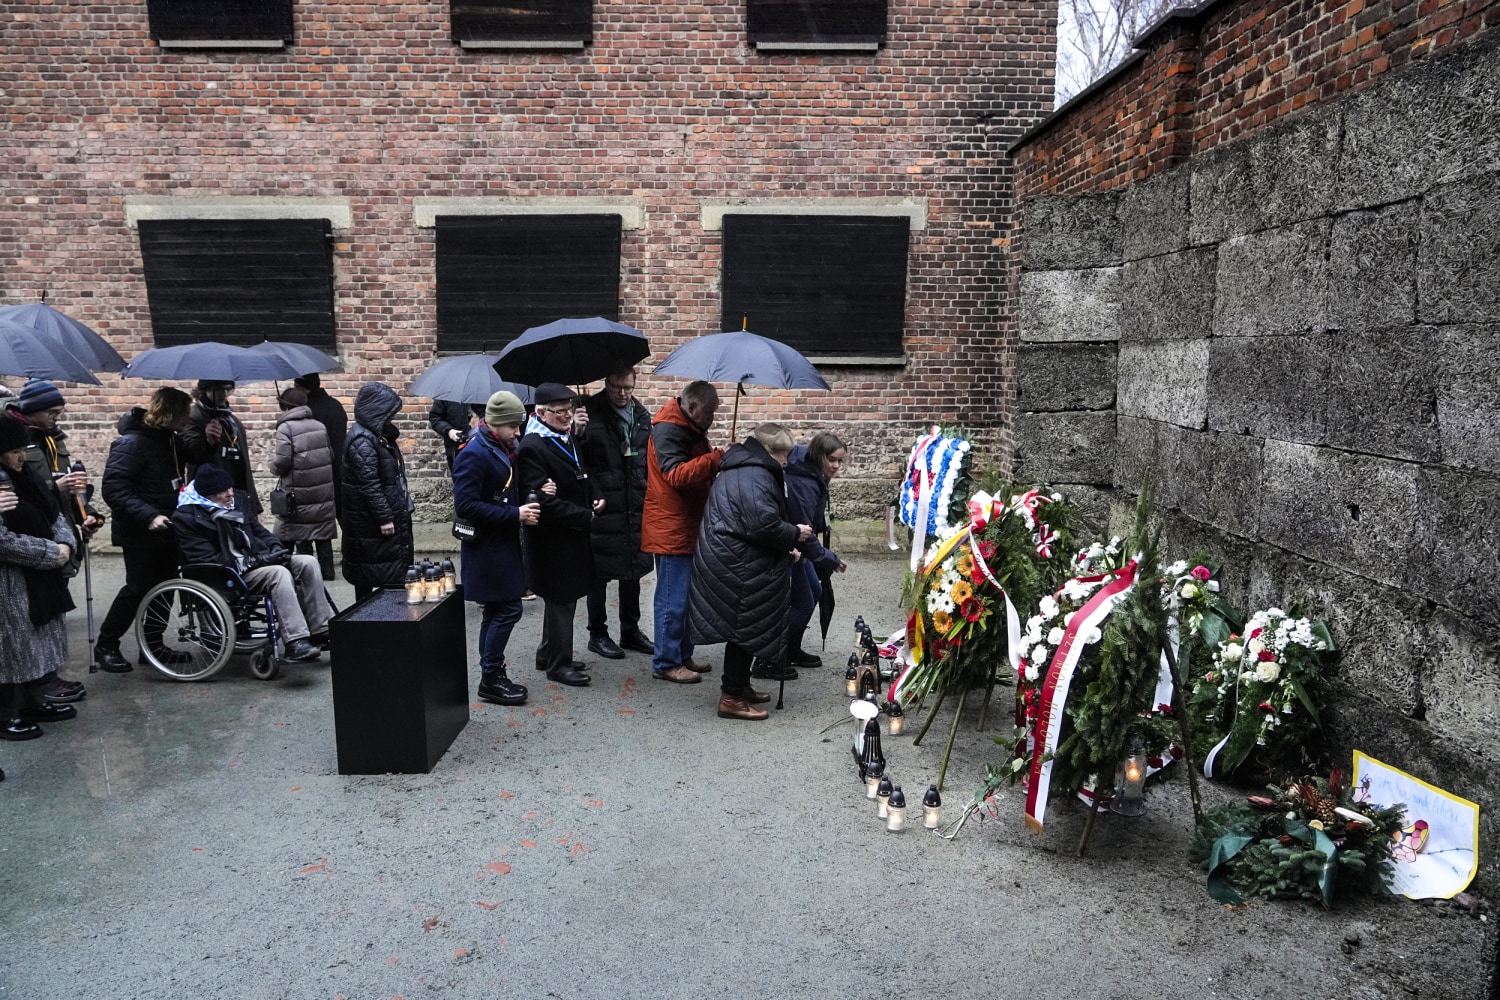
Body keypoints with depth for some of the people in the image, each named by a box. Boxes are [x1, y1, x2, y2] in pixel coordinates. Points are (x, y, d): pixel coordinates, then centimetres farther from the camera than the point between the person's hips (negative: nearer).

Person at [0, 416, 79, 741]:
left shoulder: (27, 478, 7)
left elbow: (56, 514, 12)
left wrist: (65, 544, -7)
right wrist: (51, 554, -19)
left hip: (39, 577, 9)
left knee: (38, 642, 18)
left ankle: (34, 703, 31)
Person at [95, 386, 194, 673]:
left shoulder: (168, 438, 7)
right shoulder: (132, 442, -20)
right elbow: (114, 488, -25)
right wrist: (148, 516, -33)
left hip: (166, 529, 8)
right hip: (140, 533, -8)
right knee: (138, 590, -1)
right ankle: (105, 646, 15)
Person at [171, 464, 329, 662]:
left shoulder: (237, 501, 10)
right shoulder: (186, 517, -11)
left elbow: (259, 531, 21)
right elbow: (208, 562, -17)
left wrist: (276, 548, -1)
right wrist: (256, 561, -21)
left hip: (257, 562, 7)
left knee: (308, 563, -15)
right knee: (279, 573, -33)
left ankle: (321, 631, -15)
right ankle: (295, 643, -37)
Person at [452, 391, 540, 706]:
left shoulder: (504, 449, 10)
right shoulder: (473, 454, -17)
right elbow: (465, 505, -23)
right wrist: (514, 514, -23)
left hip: (503, 544, 9)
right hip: (486, 546, -9)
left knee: (496, 611, 14)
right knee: (508, 609, -7)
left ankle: (491, 677, 24)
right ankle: (491, 679, 4)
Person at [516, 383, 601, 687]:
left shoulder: (566, 437, 9)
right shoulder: (532, 447, -20)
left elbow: (581, 476, 21)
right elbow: (543, 500, -25)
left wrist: (595, 499, 0)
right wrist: (585, 516, -20)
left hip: (572, 535, 9)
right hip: (552, 539, -9)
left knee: (561, 599, 19)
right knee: (561, 601, 2)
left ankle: (549, 655, 34)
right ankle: (558, 664, 16)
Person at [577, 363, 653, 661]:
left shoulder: (641, 415, 9)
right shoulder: (589, 412, -9)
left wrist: (649, 497, 13)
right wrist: (579, 432, -29)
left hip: (635, 507, 6)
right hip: (602, 508, -5)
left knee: (633, 570, 15)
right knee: (599, 573, 5)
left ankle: (631, 631, 28)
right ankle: (597, 634, 19)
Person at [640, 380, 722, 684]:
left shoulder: (691, 429, 16)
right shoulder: (668, 430, -17)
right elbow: (676, 474, -28)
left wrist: (718, 460, 4)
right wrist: (715, 459, -33)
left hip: (688, 527, 10)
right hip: (671, 529, -10)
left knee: (685, 596, 17)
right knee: (673, 599, -4)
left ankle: (683, 655, 27)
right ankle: (666, 663, 6)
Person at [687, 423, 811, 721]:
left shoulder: (740, 469, 17)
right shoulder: (756, 475, -18)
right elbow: (764, 525, -25)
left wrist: (783, 548, 16)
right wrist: (795, 534, -7)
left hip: (731, 562, 11)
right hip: (739, 568, -11)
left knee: (745, 628, 19)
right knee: (745, 628, -1)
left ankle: (739, 686, 31)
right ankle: (731, 698, 8)